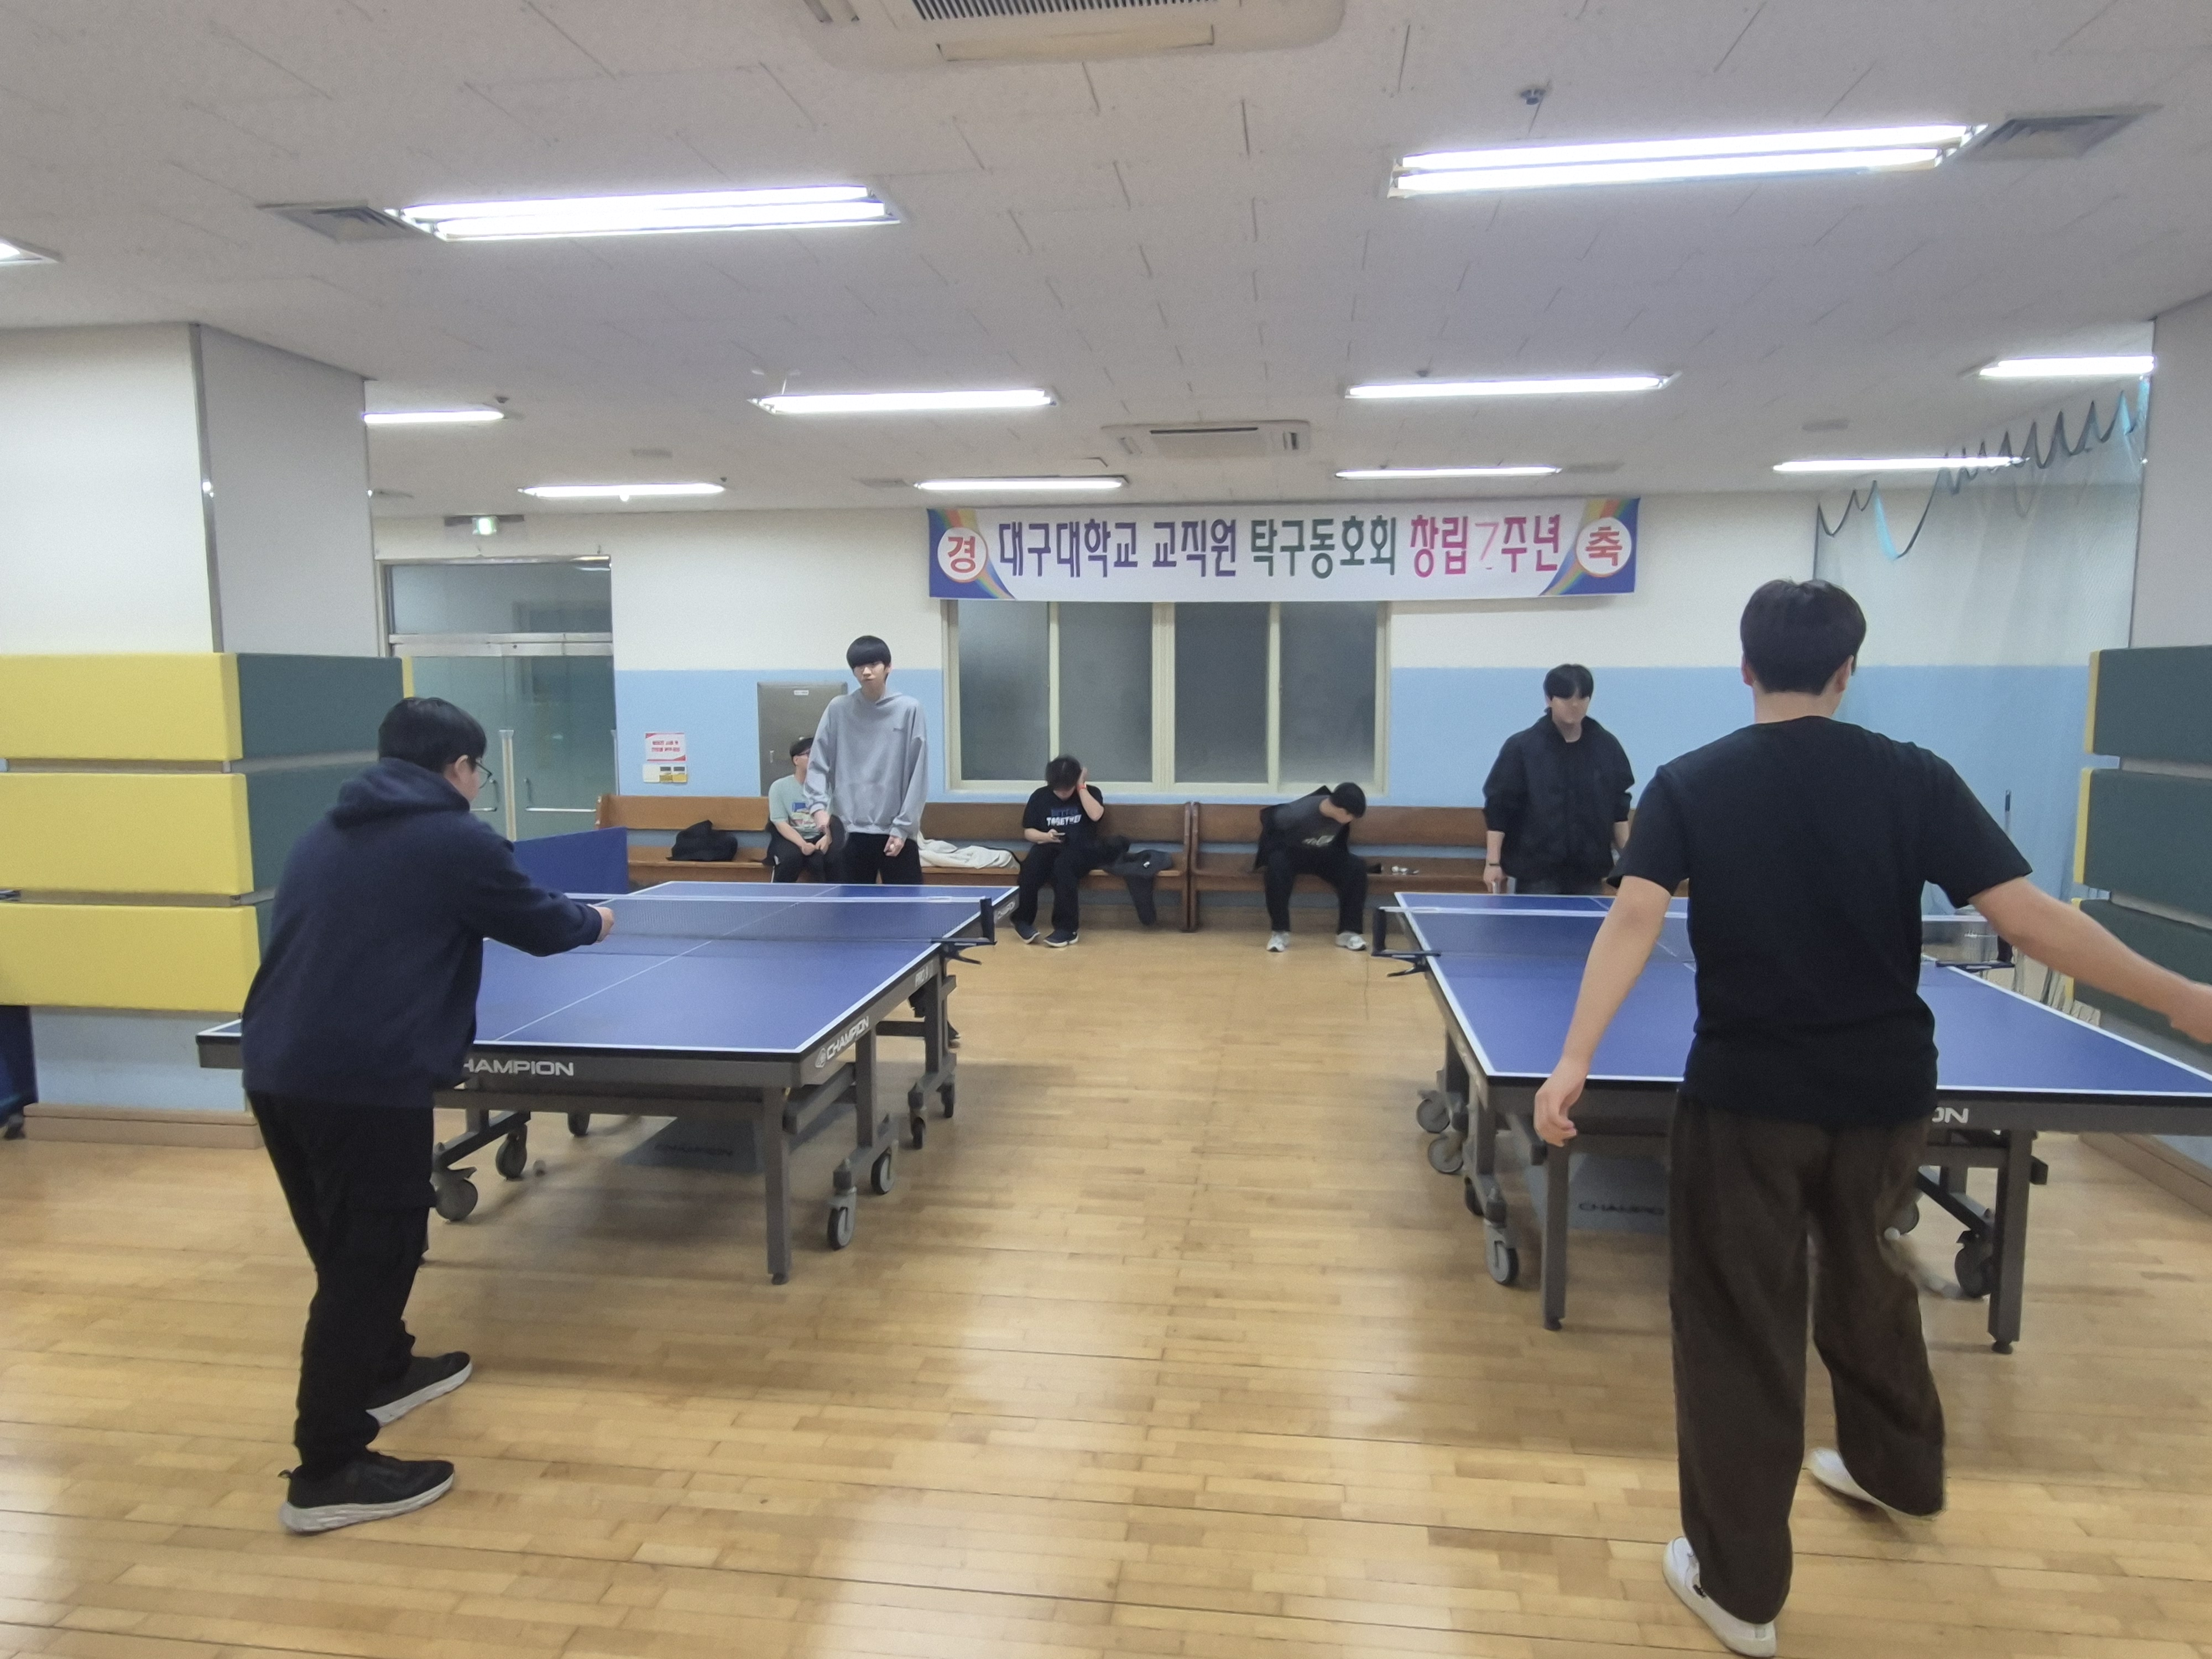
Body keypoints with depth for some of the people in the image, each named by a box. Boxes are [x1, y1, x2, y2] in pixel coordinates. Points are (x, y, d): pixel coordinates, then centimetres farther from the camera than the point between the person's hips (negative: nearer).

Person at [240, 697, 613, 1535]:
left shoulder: (324, 835, 16)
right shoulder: (455, 839, -5)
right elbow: (539, 925, 6)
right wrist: (593, 921, 26)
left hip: (275, 1068, 8)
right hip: (366, 1078, -8)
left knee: (351, 1245, 24)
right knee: (370, 1258, 1)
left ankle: (385, 1371, 44)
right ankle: (327, 1473, 8)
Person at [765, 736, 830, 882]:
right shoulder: (780, 786, -1)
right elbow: (781, 823, -8)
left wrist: (827, 838, -27)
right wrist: (802, 844, -25)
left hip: (818, 838, 1)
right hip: (789, 839, -1)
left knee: (819, 861, -34)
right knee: (791, 857, -35)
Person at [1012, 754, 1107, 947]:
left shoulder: (1090, 793, 5)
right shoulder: (1040, 796, 9)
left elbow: (1096, 815, -17)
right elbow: (1028, 832, 11)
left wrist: (1082, 787, -11)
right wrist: (1045, 836, -10)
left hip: (1082, 849, -2)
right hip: (1050, 847, 2)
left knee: (1063, 864, -37)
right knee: (1031, 866, -33)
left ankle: (1066, 928, -33)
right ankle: (1023, 920, -18)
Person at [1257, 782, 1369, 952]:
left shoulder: (1340, 814, -18)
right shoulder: (1298, 813, -33)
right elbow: (1268, 819, -16)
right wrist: (1264, 858, -8)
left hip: (1326, 856, 4)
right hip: (1291, 854, -4)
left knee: (1356, 868, -25)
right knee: (1277, 867, -39)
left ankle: (1348, 931, -17)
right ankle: (1280, 932, -31)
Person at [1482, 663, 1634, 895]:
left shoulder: (1607, 746, 5)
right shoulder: (1521, 746, -5)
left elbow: (1618, 806, 12)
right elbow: (1498, 806, -5)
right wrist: (1494, 862, -9)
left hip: (1588, 869, 3)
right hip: (1536, 869, -3)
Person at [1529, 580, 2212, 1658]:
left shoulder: (1688, 785, -8)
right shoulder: (1913, 779, -5)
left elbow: (1633, 922, -20)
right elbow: (2029, 919, -10)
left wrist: (1575, 1059, -26)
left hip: (1744, 1095, -3)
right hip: (1886, 1092, 3)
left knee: (1737, 1325, 8)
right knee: (1865, 1278, 29)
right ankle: (1894, 1469, 52)